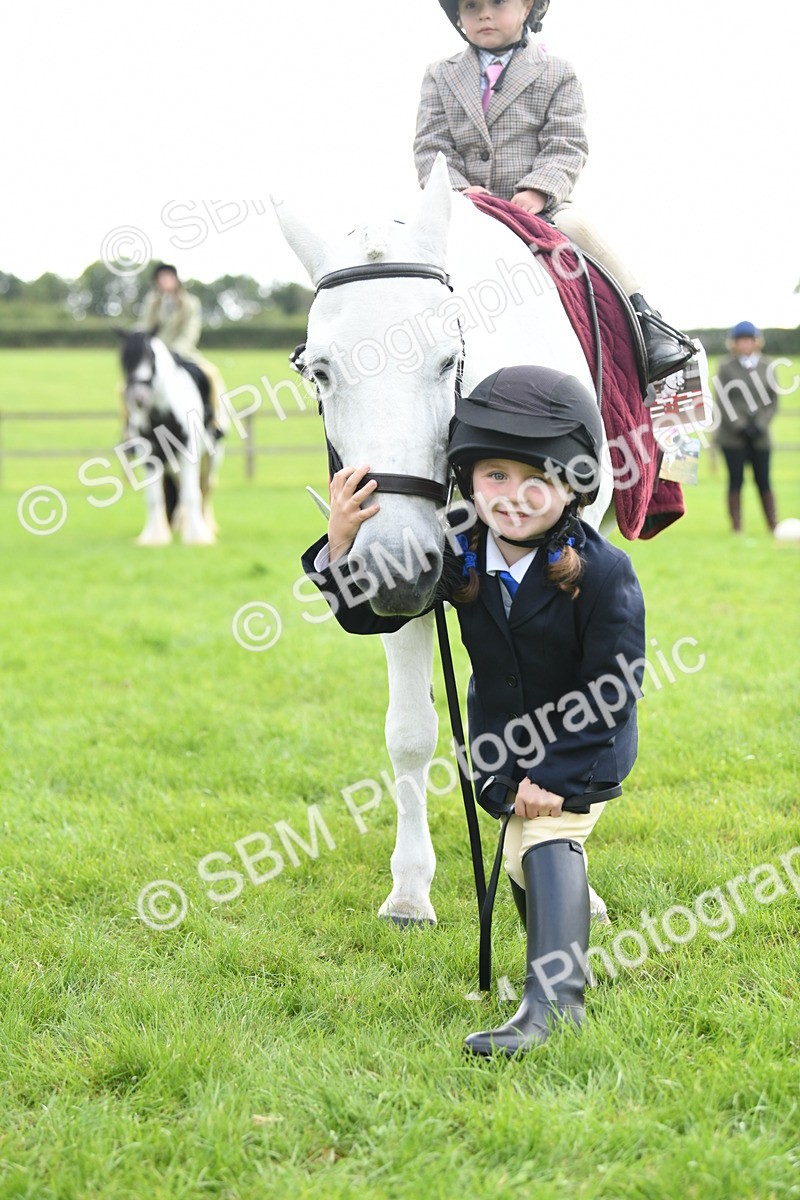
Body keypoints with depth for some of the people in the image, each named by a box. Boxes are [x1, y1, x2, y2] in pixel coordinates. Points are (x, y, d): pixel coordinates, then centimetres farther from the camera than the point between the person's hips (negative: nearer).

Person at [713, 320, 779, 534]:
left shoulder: (767, 367, 6)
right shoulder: (726, 368, 0)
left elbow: (773, 401, 5)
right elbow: (721, 403, -4)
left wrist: (760, 425, -8)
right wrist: (740, 427, -12)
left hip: (760, 436, 2)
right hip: (733, 436, -2)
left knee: (763, 481, 3)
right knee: (736, 480, -2)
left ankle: (773, 524, 9)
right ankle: (736, 527, 3)